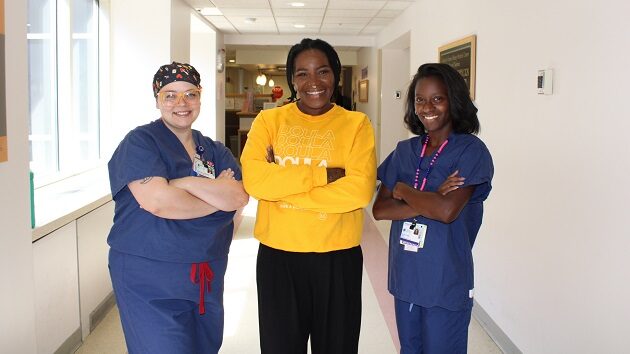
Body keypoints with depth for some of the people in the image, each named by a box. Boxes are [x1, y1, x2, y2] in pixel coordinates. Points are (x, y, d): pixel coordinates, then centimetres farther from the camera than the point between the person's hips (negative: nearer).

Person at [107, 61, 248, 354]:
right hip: (149, 279, -6)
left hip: (208, 276, 6)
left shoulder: (215, 151, 9)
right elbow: (158, 202, -22)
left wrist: (183, 182, -17)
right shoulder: (140, 142, -7)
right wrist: (218, 196, -10)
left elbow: (239, 197, -8)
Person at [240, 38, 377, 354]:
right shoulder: (269, 120, 1)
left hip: (338, 257, -1)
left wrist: (281, 184, -15)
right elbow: (253, 179, -14)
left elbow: (360, 190, -16)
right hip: (277, 256, 1)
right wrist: (323, 174, -16)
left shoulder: (356, 124, -1)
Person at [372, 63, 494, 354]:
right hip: (404, 278, 5)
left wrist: (402, 190, -8)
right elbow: (379, 209, -3)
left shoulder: (471, 150, -11)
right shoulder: (405, 150, 5)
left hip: (446, 285, -5)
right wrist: (431, 200, -17)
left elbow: (447, 211, -23)